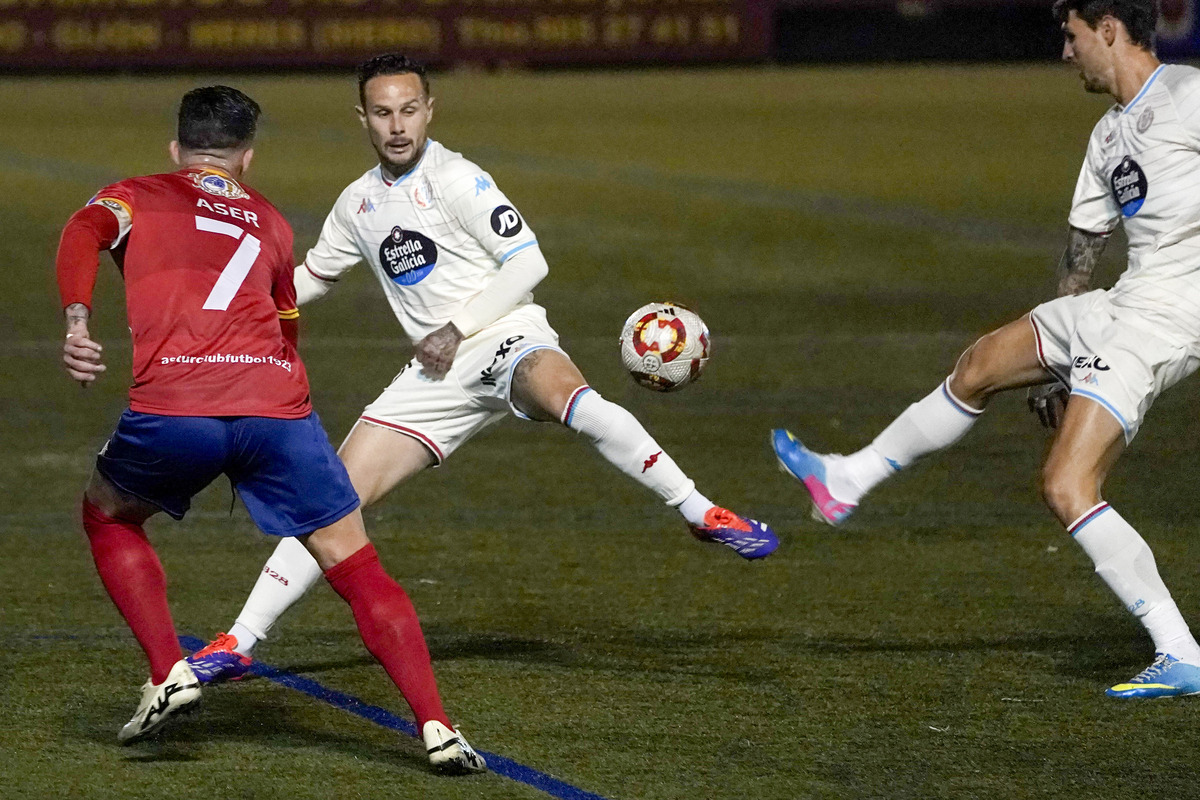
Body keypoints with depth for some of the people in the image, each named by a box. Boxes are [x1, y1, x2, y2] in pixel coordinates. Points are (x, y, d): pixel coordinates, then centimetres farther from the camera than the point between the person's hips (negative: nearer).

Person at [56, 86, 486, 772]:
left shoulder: (136, 198, 22)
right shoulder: (271, 224, 31)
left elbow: (85, 233, 0)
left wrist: (77, 323, -14)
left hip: (174, 407, -2)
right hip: (279, 406, 2)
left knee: (108, 518, 28)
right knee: (358, 570, 10)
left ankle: (170, 672, 15)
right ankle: (438, 728, -1)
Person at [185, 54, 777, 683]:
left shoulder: (454, 179, -7)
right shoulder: (358, 204, 14)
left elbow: (528, 263, -11)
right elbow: (310, 277, 31)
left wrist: (457, 329, -12)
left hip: (508, 339, -6)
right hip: (438, 373, 6)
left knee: (567, 397, -41)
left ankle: (701, 513, -34)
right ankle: (238, 643, 4)